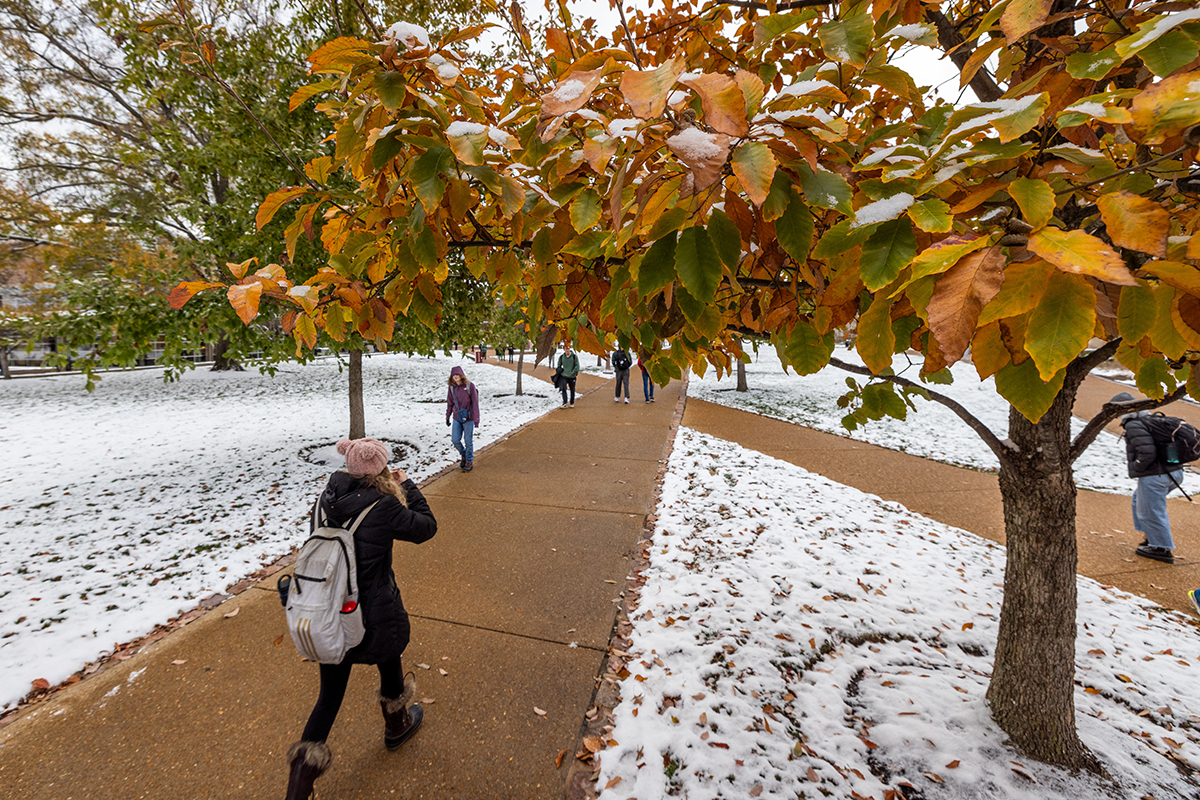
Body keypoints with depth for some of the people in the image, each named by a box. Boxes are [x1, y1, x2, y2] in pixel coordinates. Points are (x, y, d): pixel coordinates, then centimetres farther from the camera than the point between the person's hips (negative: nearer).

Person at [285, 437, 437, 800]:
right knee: (389, 660, 27)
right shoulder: (383, 507, -24)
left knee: (330, 694, 22)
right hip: (374, 618, -4)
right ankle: (397, 725, 52)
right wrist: (407, 486, 0)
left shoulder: (325, 499, -7)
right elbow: (427, 526, -10)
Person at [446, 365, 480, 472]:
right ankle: (463, 455, 32)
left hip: (468, 419, -4)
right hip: (457, 418, 4)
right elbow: (450, 404, 13)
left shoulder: (470, 386, -11)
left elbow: (475, 403, -10)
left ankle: (469, 462, 21)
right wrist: (447, 417, 15)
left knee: (468, 441, 4)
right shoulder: (451, 388, 2)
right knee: (455, 440, 4)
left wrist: (476, 419, -13)